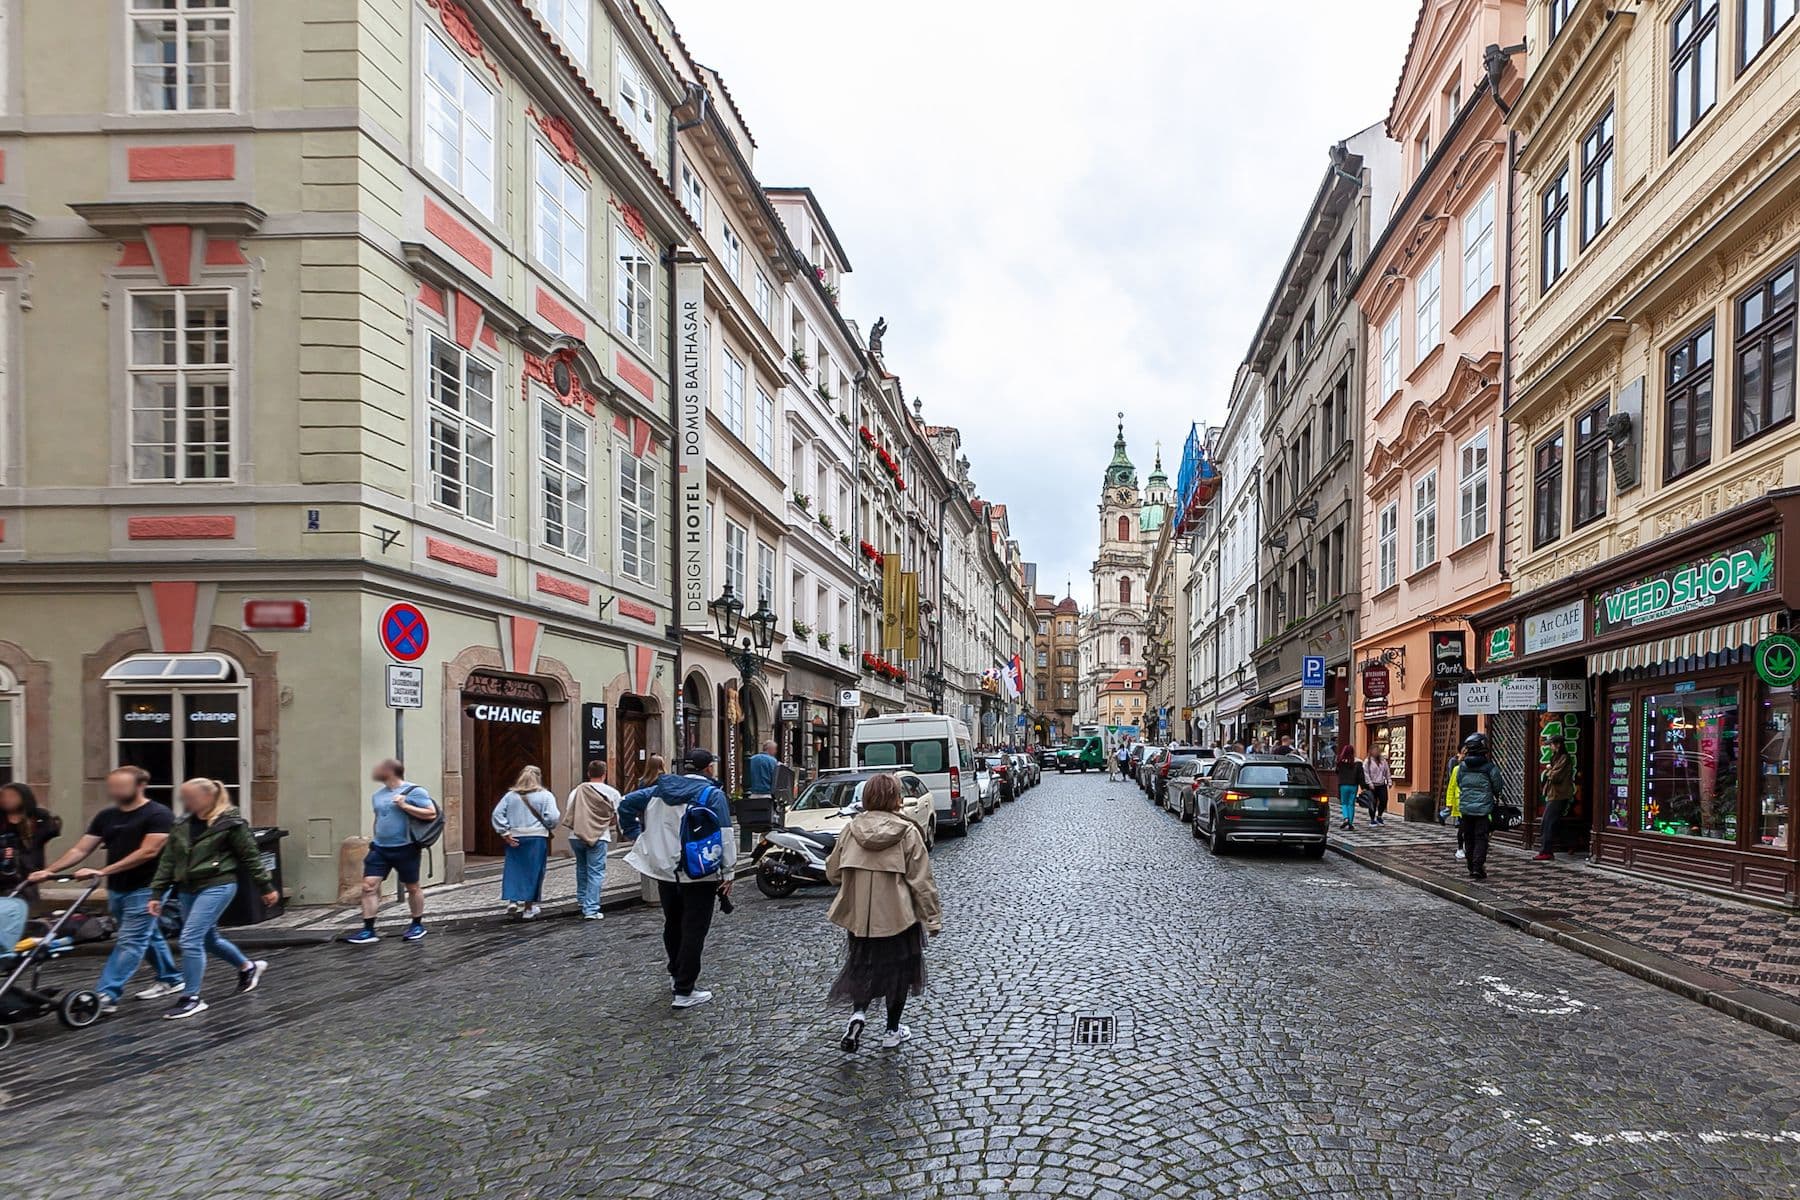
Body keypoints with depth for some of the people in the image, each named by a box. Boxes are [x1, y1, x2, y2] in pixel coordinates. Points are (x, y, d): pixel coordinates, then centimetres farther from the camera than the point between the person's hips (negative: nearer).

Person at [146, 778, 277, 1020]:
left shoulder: (230, 822, -10)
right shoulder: (182, 826, 8)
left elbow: (250, 856, -5)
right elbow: (168, 861, 11)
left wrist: (266, 887, -1)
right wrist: (156, 893, 6)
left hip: (217, 886, -8)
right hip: (188, 889, 8)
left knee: (190, 940, -14)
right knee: (208, 939, 18)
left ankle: (191, 999, -3)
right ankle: (249, 966, 42)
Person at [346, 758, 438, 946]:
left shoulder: (414, 791, -11)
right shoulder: (377, 795, 11)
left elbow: (432, 814, -17)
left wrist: (405, 806, -22)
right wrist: (375, 839, 20)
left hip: (405, 849, -6)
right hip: (379, 848, 6)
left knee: (412, 887, 7)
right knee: (369, 886, -5)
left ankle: (417, 925, 24)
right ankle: (368, 930, -1)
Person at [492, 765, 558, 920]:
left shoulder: (510, 795, 7)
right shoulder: (545, 796, -3)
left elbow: (497, 814, 0)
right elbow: (552, 817, -13)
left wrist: (505, 833, -1)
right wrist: (549, 827, 8)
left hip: (514, 839, 3)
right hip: (537, 839, -3)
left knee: (514, 872, 11)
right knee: (533, 873, 6)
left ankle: (512, 901, -3)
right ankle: (529, 909, 11)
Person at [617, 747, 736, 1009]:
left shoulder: (659, 790, 8)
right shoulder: (713, 794, -10)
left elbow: (626, 803, 8)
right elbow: (724, 837, -14)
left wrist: (635, 833, 12)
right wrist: (728, 872, -9)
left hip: (665, 870, 6)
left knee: (673, 924, 22)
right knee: (694, 929, 0)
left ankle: (677, 974, 40)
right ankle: (684, 991, 0)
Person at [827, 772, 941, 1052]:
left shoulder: (851, 830, -3)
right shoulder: (907, 833, -13)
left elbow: (832, 872, 6)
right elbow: (921, 881, -11)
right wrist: (933, 918, -3)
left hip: (859, 917, 3)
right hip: (898, 915, -3)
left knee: (863, 966, 22)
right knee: (898, 970, 15)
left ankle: (858, 1012, -1)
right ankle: (892, 1031, 24)